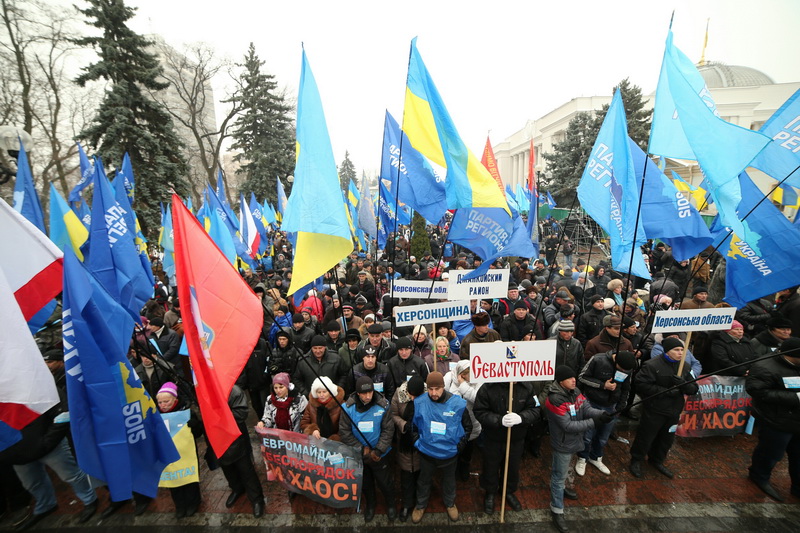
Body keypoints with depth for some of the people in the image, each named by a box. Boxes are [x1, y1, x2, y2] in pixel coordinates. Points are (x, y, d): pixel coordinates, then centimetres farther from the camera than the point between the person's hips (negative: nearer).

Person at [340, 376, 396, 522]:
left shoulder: (383, 406, -22)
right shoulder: (349, 407, -20)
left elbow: (388, 430, -15)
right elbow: (344, 432, -15)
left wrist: (378, 451, -19)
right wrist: (362, 449, -16)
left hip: (380, 454, -1)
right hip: (358, 454, 2)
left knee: (384, 482, 16)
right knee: (365, 482, 23)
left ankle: (391, 505, 45)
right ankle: (370, 505, 52)